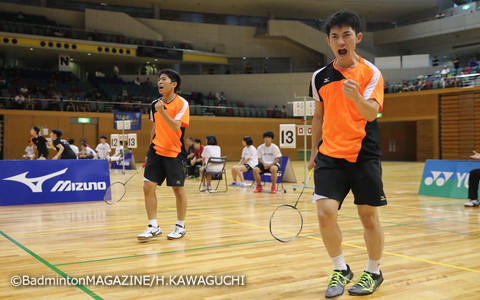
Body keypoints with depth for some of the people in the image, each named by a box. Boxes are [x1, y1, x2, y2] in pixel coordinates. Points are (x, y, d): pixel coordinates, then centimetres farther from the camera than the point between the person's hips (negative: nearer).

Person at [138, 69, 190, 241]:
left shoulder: (182, 104, -9)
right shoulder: (155, 104, 8)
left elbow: (176, 127, -22)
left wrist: (162, 111, -34)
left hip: (174, 153, -5)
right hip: (156, 151, 5)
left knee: (178, 189, 3)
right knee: (148, 187, -3)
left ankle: (180, 226, 20)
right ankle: (153, 226, 7)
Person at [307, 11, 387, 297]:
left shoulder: (371, 72, -4)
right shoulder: (320, 76, 6)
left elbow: (372, 113, -17)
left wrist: (356, 96, -38)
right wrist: (314, 152, 16)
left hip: (364, 155, -2)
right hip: (330, 155, 3)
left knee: (369, 217, 5)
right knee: (325, 213, -9)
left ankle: (373, 273, 27)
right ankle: (341, 270, 14)